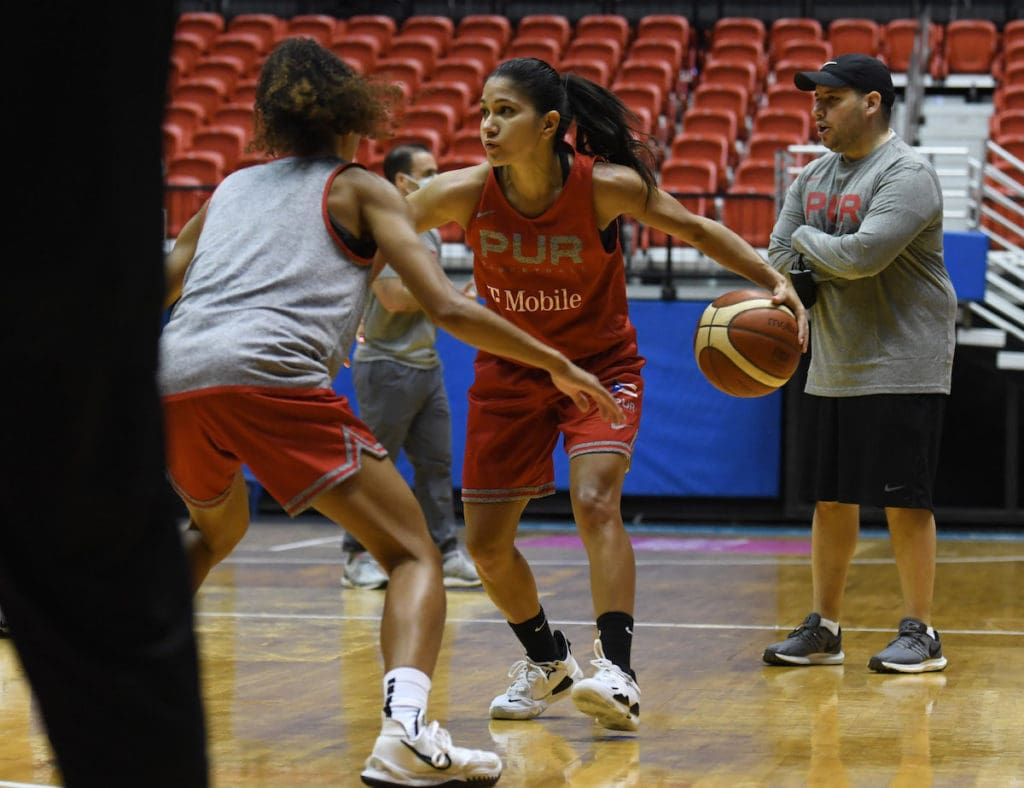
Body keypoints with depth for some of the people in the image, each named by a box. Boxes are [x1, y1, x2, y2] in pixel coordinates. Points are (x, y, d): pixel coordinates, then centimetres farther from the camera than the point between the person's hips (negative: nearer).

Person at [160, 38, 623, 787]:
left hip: (171, 381, 6)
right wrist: (559, 365, 15)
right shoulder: (360, 188, 17)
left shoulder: (229, 188, 30)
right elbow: (448, 308, 6)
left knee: (214, 529, 37)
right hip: (271, 375, -5)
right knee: (414, 555, 0)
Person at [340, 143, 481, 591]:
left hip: (426, 364, 8)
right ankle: (359, 558, 7)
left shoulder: (429, 232, 15)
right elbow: (396, 298, -19)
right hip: (387, 365, -8)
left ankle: (444, 554, 9)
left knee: (436, 463, 6)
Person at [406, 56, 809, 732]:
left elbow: (697, 230, -8)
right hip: (510, 368, 3)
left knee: (595, 502, -27)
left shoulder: (608, 187, -23)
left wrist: (776, 281, -17)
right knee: (485, 542, 5)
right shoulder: (465, 194, -20)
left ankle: (617, 672, -24)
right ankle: (548, 663, 30)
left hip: (601, 364, -3)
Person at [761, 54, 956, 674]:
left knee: (904, 501, -5)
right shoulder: (816, 175, 12)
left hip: (902, 370, -8)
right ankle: (823, 630, 17)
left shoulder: (907, 174, -14)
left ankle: (921, 634, 4)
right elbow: (780, 255, 14)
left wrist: (807, 239, -7)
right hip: (832, 370, 8)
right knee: (830, 500, 10)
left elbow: (862, 255, -25)